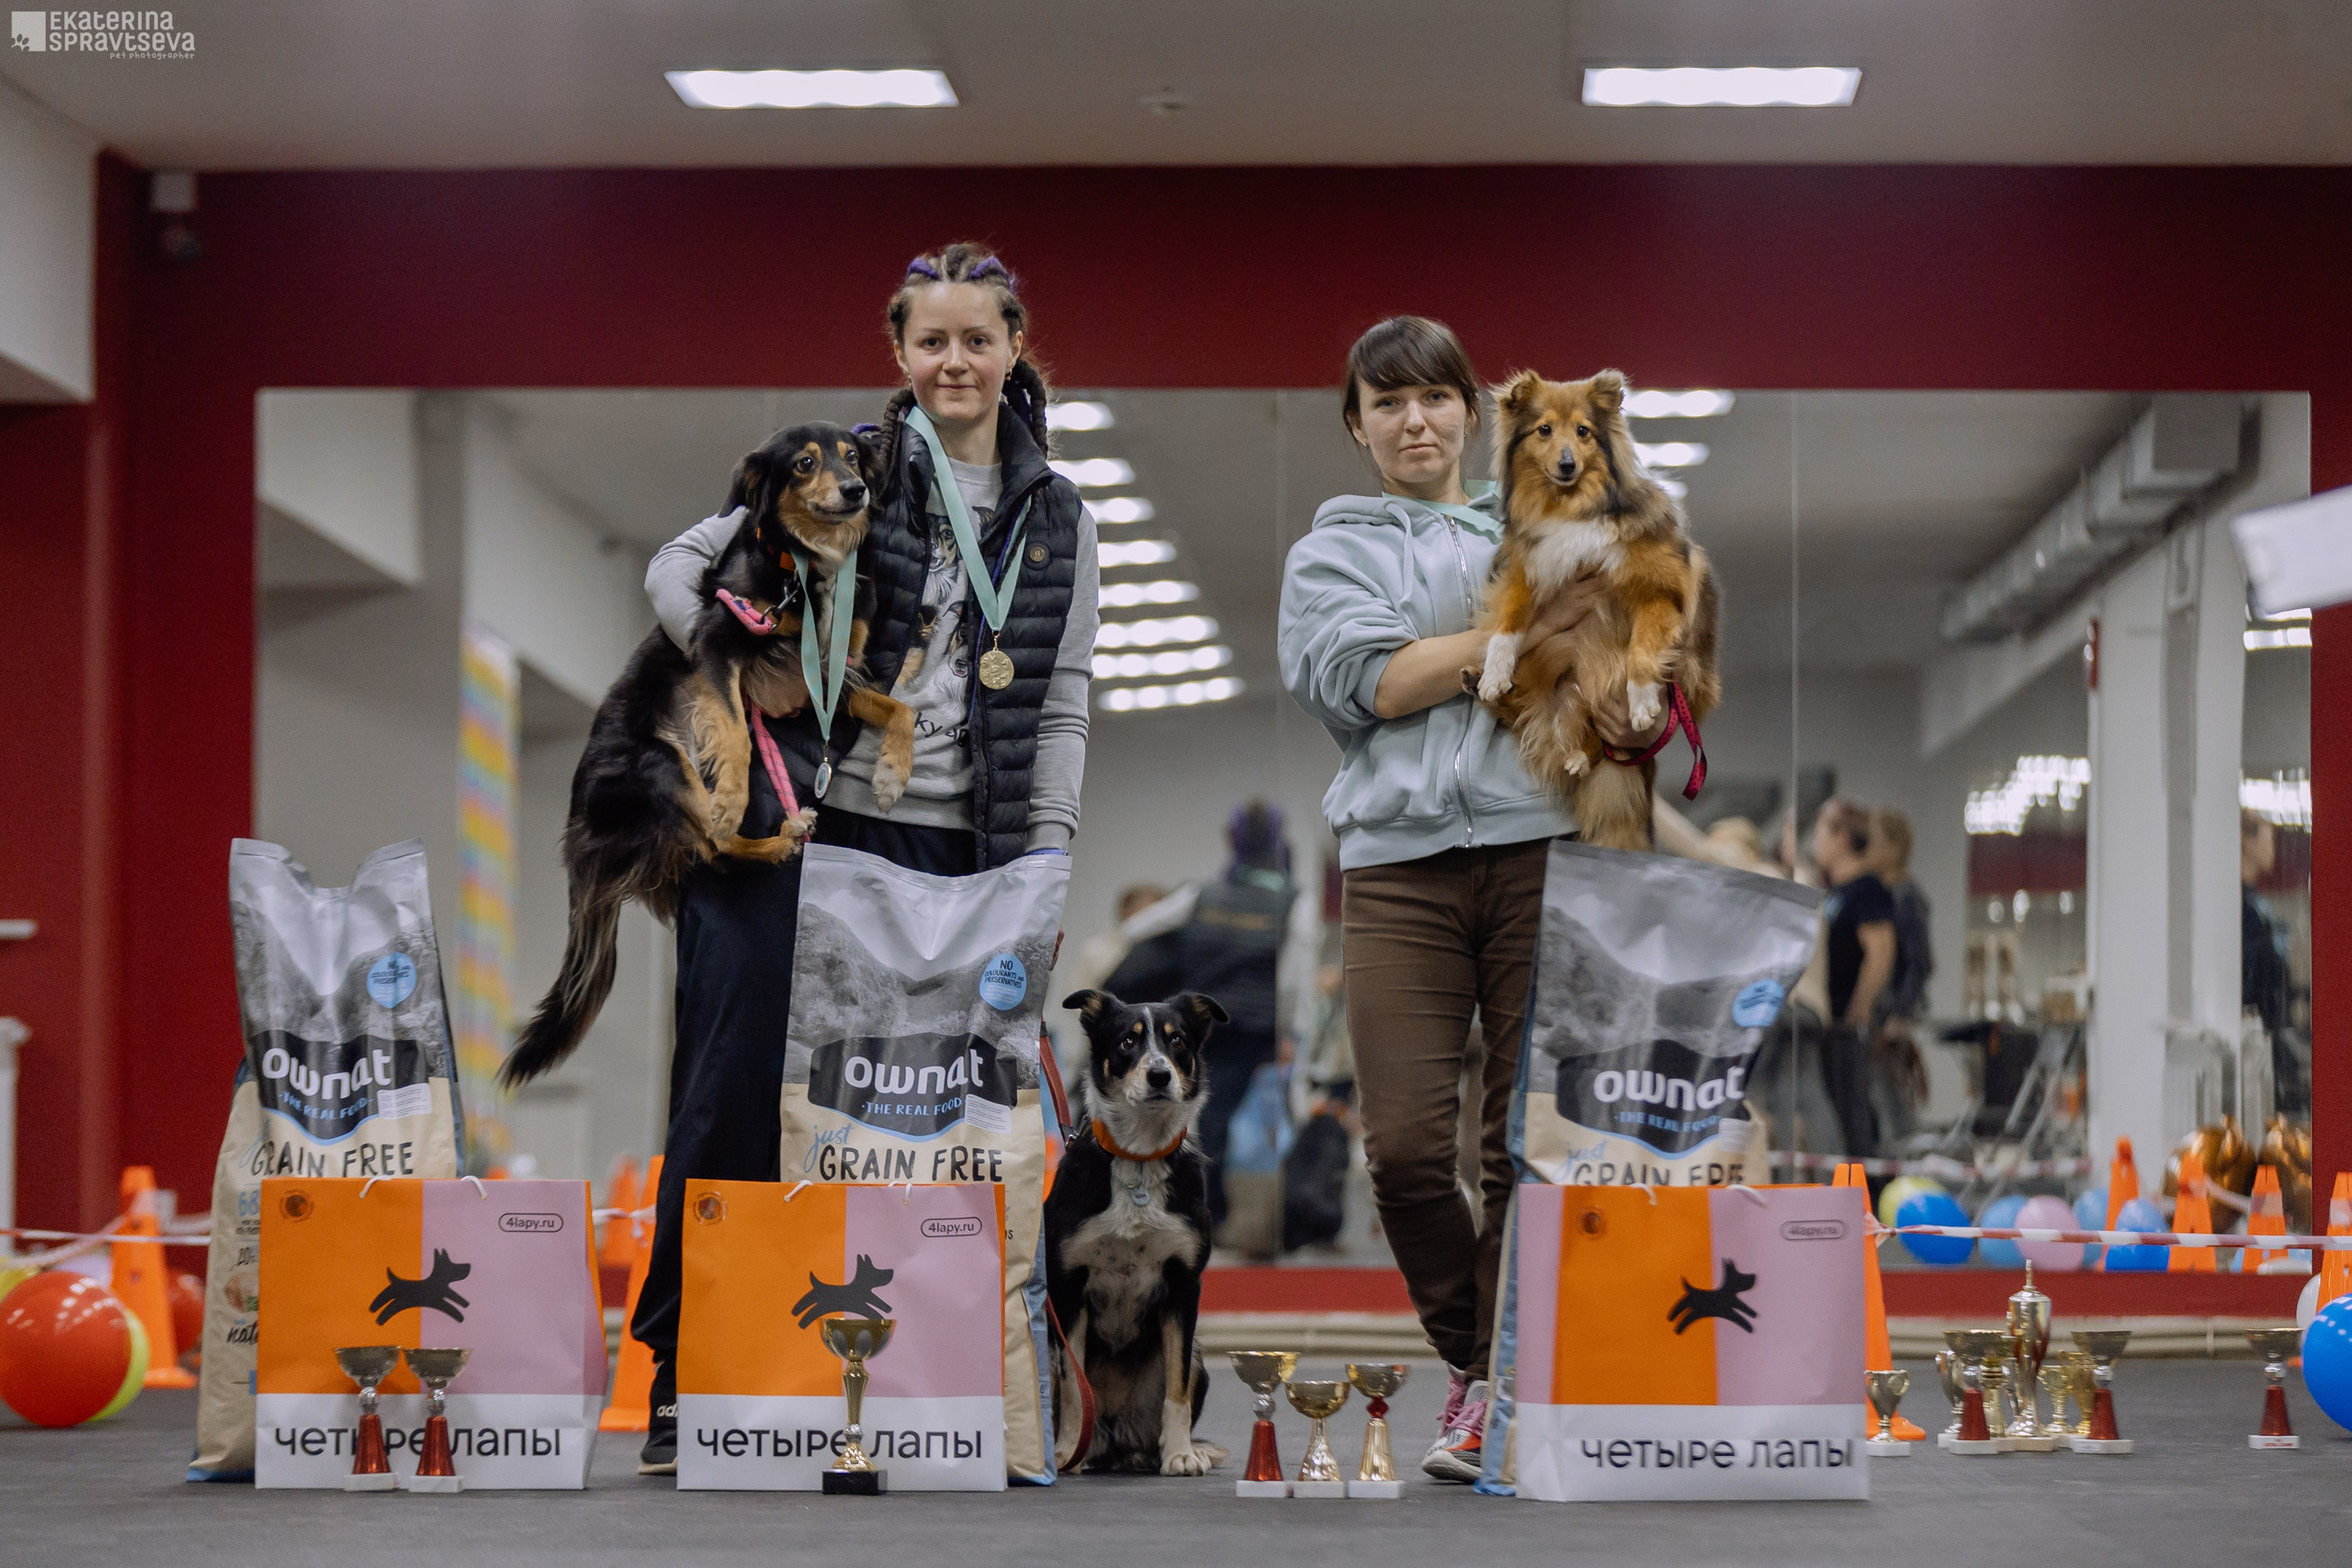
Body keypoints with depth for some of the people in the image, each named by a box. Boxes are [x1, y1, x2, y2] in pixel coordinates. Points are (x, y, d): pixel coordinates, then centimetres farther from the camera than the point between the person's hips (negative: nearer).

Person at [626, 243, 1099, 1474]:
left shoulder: (1056, 518, 12)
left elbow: (1061, 702, 13)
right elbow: (678, 567, 4)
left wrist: (1046, 853, 3)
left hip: (952, 850, 2)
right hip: (807, 823, -2)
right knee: (737, 1089, -3)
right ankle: (683, 1381, 5)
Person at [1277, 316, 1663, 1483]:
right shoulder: (1332, 553, 15)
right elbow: (1377, 683, -2)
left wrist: (1637, 709, -11)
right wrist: (1531, 628, -10)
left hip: (1539, 847, 1)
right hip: (1399, 861, -1)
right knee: (1404, 1143, -9)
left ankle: (1507, 1382, 9)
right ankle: (1474, 1355, 14)